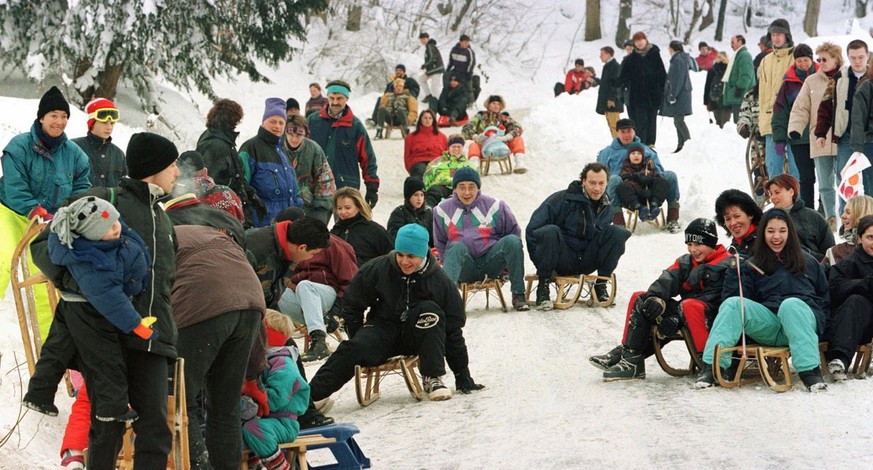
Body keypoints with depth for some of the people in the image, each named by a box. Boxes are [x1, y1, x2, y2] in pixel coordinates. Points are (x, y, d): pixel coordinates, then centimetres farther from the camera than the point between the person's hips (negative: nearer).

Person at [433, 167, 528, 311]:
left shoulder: (494, 206, 5)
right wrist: (451, 263, 2)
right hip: (464, 269, 0)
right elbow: (440, 243, 15)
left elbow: (514, 232, 11)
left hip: (491, 263, 1)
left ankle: (518, 295, -22)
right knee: (457, 247, -33)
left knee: (512, 240, -25)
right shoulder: (442, 210, 8)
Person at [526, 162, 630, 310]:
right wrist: (541, 262, -12)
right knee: (551, 231, -34)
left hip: (586, 262, 4)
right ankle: (543, 286, -21)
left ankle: (601, 285, -5)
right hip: (562, 262, -4)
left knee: (617, 232, -13)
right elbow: (532, 230, -10)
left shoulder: (606, 206, 7)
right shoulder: (562, 199, -10)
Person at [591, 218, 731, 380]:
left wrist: (677, 319, -27)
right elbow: (669, 278, -3)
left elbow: (710, 300, -19)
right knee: (639, 299, 1)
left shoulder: (724, 266, -8)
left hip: (711, 319, -8)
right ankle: (629, 354, -8)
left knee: (689, 306, -40)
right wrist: (656, 298, -26)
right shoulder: (686, 262, 16)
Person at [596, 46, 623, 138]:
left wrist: (611, 99, -22)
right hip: (607, 102, 10)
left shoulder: (615, 66, -11)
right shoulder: (607, 66, 19)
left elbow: (615, 83, -17)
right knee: (611, 125, 10)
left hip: (612, 102, -10)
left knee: (614, 125, -12)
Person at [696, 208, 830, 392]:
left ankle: (810, 371, -46)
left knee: (791, 304, -36)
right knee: (732, 304, -25)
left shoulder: (808, 263, 21)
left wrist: (821, 325, 7)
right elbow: (737, 297, 8)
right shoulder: (753, 265, 19)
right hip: (767, 326, 1)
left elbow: (825, 297, 23)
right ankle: (712, 367, -37)